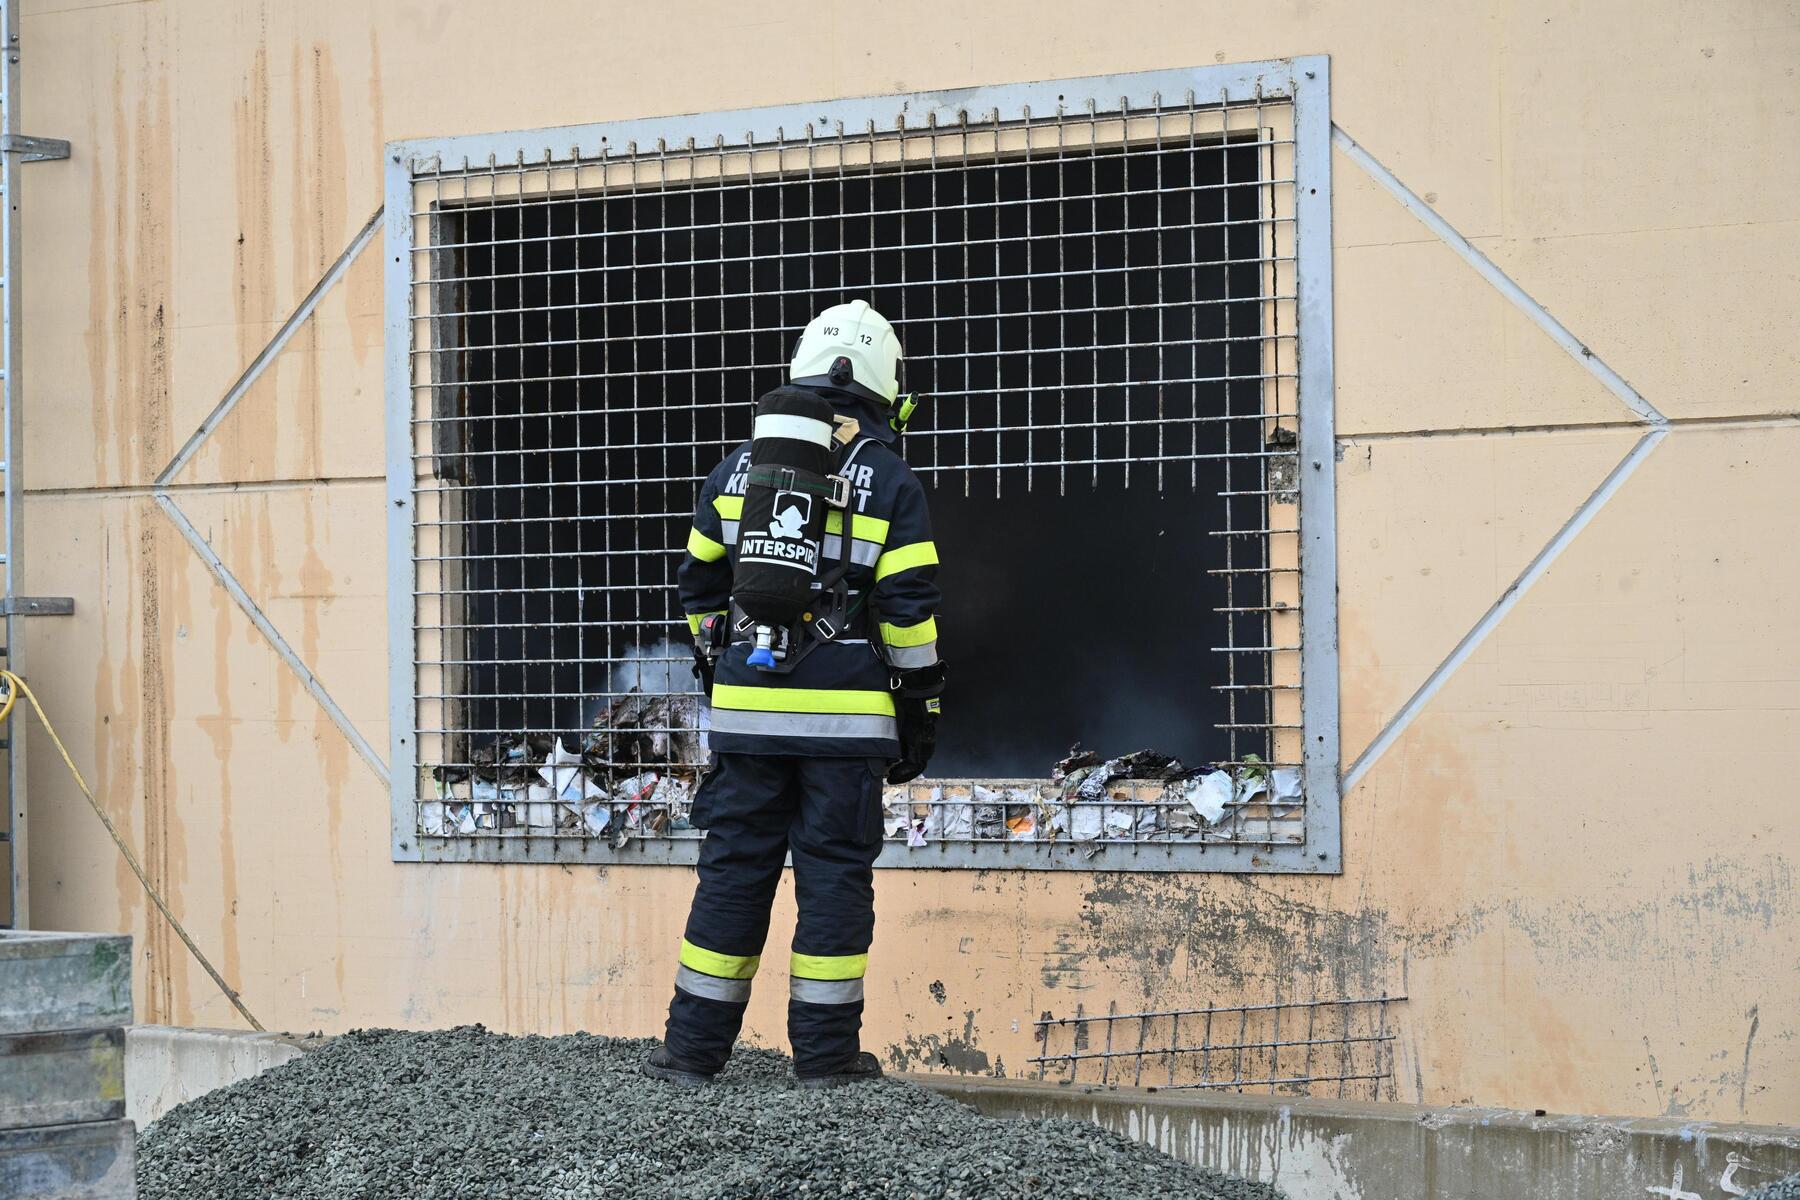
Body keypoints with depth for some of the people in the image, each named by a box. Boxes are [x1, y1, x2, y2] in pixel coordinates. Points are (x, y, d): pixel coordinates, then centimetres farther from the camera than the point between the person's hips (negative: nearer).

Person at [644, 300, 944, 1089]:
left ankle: (695, 1047, 9)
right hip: (847, 716, -3)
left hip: (748, 709, 3)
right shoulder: (892, 485, -2)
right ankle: (825, 1053, 6)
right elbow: (910, 609, -5)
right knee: (835, 875, 3)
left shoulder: (737, 470, 9)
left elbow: (699, 588, 15)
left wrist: (715, 669, 27)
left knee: (733, 869, 7)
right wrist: (919, 712, 2)